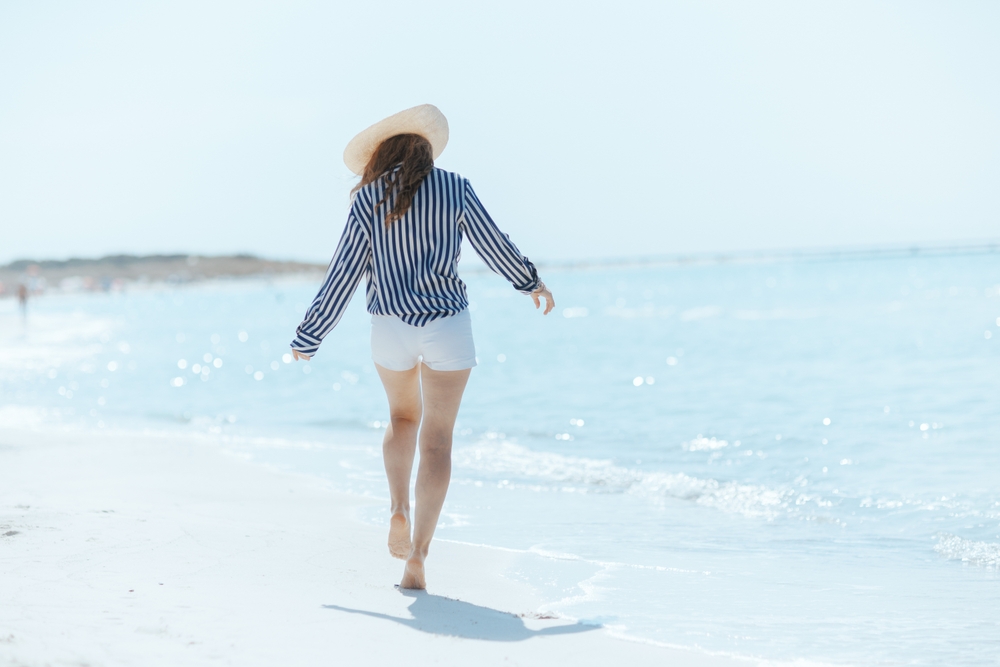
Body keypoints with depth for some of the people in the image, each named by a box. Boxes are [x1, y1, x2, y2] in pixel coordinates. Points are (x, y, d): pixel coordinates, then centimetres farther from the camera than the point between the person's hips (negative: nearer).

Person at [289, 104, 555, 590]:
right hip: (446, 326, -1)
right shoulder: (453, 189, -3)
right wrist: (530, 282, 24)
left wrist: (309, 337, 9)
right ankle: (417, 555, -6)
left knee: (403, 419, 27)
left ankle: (399, 510, 6)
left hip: (391, 329, 2)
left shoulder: (367, 201, -1)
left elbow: (343, 275, 0)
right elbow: (493, 245, 5)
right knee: (436, 439, 1)